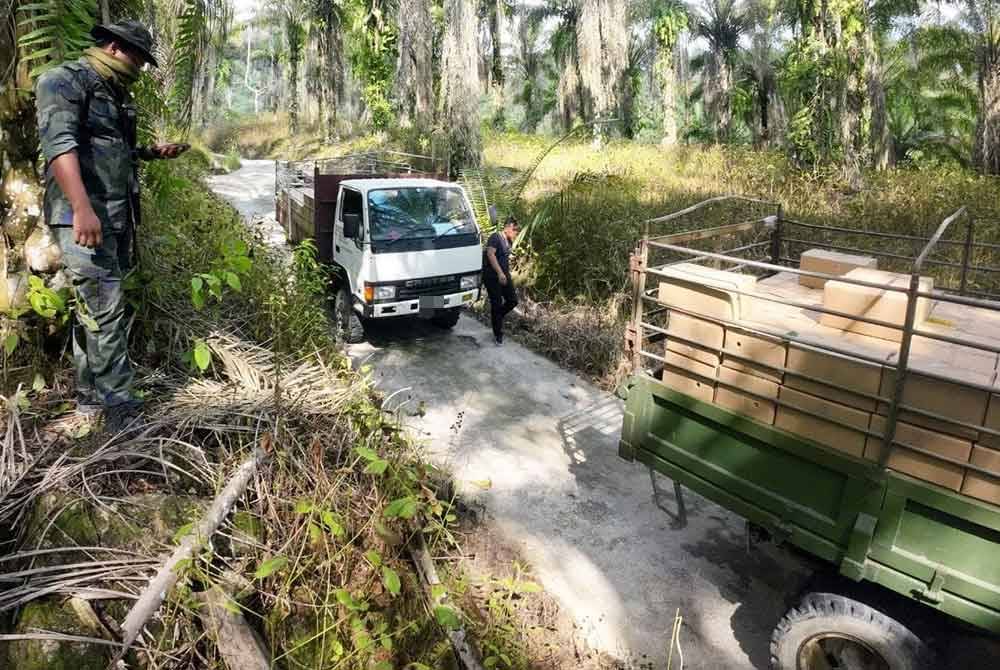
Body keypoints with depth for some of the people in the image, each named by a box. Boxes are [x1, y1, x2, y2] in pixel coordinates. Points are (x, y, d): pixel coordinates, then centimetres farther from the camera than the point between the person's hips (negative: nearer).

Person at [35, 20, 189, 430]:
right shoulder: (64, 81, -6)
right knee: (105, 311, -12)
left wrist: (153, 153, 15)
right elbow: (59, 143, -20)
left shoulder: (116, 94, 22)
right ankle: (121, 410, -8)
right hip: (83, 218, -9)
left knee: (94, 308, 12)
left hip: (117, 218, 9)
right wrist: (82, 208, -31)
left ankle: (89, 396, 21)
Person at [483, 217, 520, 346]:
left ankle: (496, 318, 29)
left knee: (513, 300, 4)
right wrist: (500, 273, -30)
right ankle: (498, 335, 6)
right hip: (492, 276, -8)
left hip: (504, 275, 8)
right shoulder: (495, 237, -13)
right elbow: (490, 254, -25)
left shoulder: (507, 241, 15)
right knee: (497, 304, -4)